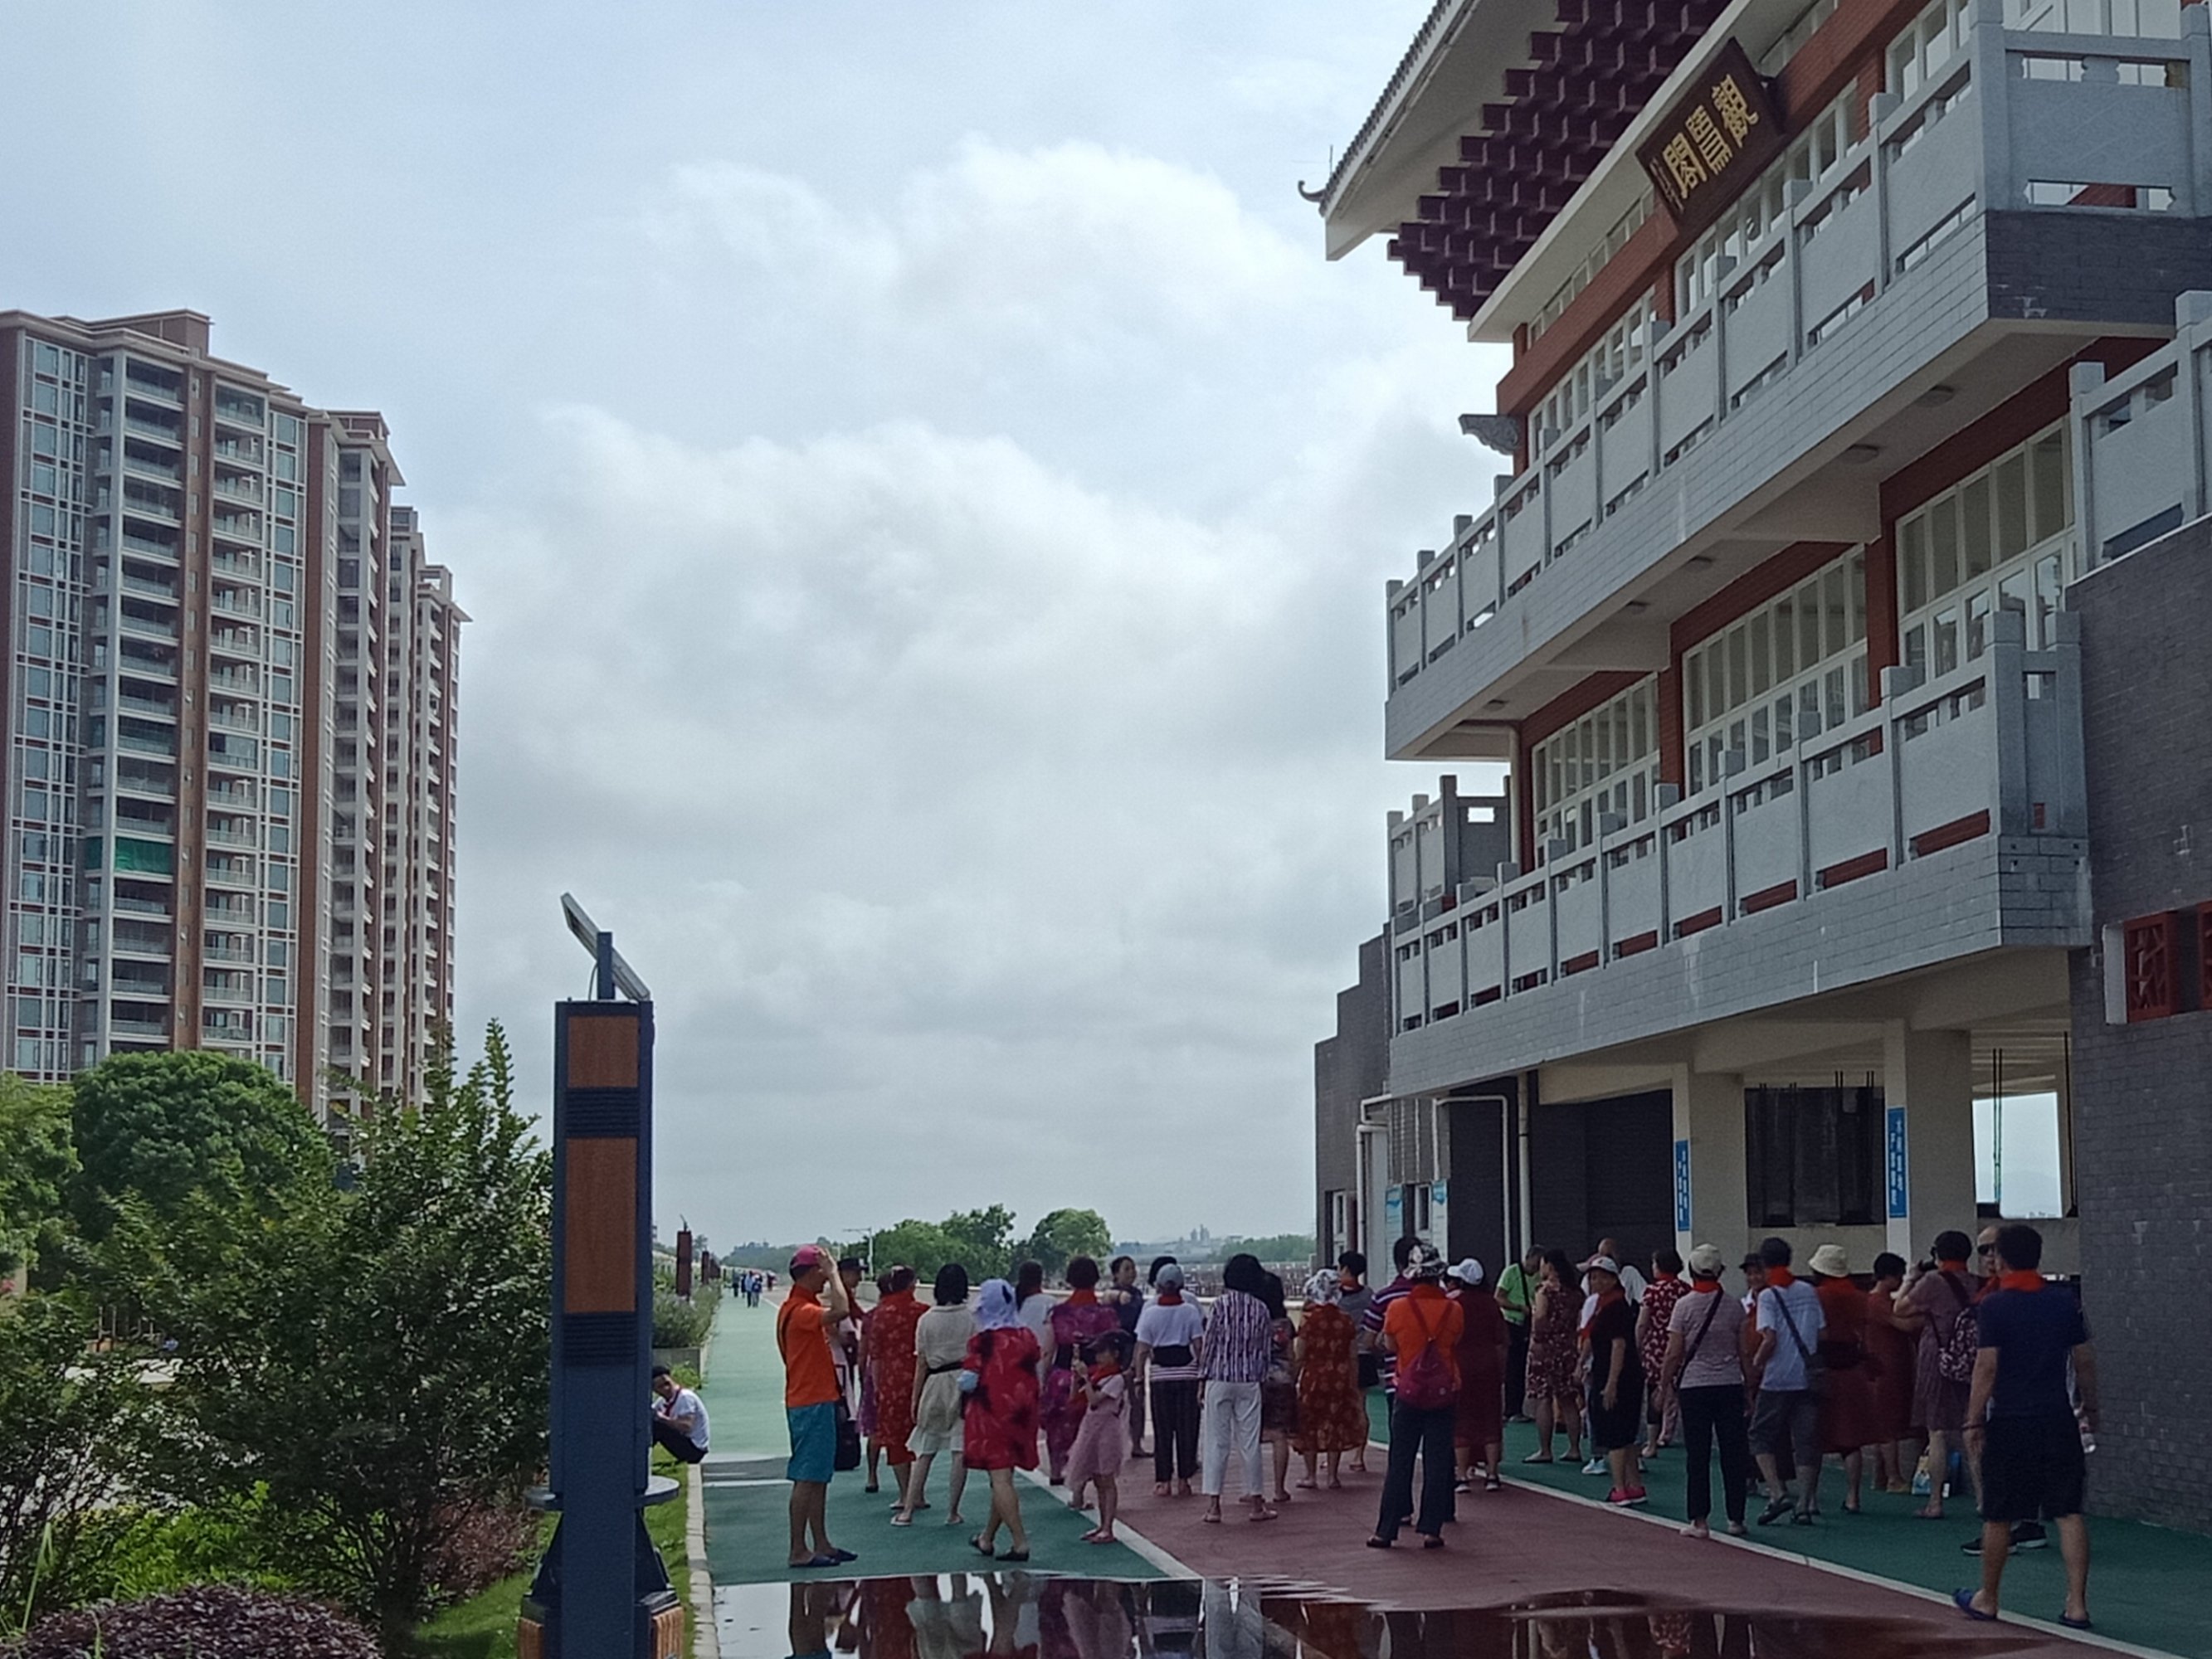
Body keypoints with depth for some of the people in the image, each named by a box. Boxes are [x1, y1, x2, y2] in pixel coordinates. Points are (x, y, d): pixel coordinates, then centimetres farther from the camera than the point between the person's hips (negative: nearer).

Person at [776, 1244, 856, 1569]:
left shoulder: (805, 1307, 16)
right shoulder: (799, 1310, -17)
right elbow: (841, 1311, -34)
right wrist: (833, 1272, -24)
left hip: (818, 1400, 11)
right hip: (811, 1404, -11)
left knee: (819, 1478, 13)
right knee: (806, 1478, -7)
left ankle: (821, 1544, 19)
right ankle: (799, 1551, -5)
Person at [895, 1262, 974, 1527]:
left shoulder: (926, 1320, -1)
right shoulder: (971, 1319, -3)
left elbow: (921, 1364, 2)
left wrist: (915, 1399, 9)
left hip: (935, 1385, 1)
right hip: (964, 1383, -1)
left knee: (924, 1451, 9)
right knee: (960, 1450, 2)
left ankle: (908, 1510, 8)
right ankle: (953, 1512, 3)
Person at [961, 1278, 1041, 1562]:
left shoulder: (984, 1341, -15)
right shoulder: (1026, 1337, 1)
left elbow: (968, 1382, -15)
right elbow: (1035, 1376, 8)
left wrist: (964, 1380, 7)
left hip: (991, 1413, -6)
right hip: (1021, 1415, 6)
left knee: (1000, 1479, -3)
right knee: (1003, 1477, 16)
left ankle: (1020, 1542, -10)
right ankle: (987, 1539, 30)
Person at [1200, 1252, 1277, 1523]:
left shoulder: (1221, 1304, -8)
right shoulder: (1261, 1309, 0)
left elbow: (1209, 1343, -5)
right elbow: (1266, 1350, 4)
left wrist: (1205, 1366, 10)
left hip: (1220, 1379, -2)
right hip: (1249, 1381, 2)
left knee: (1216, 1440, 2)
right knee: (1250, 1441, 8)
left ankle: (1213, 1504, -1)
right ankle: (1256, 1502, 13)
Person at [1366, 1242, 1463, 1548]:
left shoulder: (1397, 1308, -9)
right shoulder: (1453, 1310, -4)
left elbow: (1389, 1346, 2)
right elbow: (1456, 1344, 10)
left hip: (1407, 1390, -1)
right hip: (1444, 1393, 1)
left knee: (1399, 1463, 5)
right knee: (1438, 1462, 5)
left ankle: (1386, 1530, 6)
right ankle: (1431, 1529, 3)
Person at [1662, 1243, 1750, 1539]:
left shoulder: (1684, 1305, -6)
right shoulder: (1734, 1306, 2)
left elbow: (1674, 1353, -7)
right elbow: (1744, 1351, 7)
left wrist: (1666, 1382, 5)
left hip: (1694, 1385, -2)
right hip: (1730, 1384, 2)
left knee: (1698, 1456, 2)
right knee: (1733, 1453, 7)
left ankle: (1700, 1520, 1)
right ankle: (1736, 1518, 10)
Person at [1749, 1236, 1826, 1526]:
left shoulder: (1768, 1296, -8)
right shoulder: (1809, 1292, 7)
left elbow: (1769, 1339, -17)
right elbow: (1821, 1334, 8)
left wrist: (1756, 1364, -3)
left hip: (1778, 1379, -4)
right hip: (1808, 1378, 5)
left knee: (1762, 1436, 8)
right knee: (1806, 1440, 7)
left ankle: (1777, 1494, -7)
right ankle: (1805, 1505, 5)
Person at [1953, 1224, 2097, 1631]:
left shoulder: (1993, 1306, -9)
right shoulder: (2065, 1304, 4)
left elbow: (1986, 1367, -12)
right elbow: (2085, 1361, 8)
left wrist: (1974, 1422, -8)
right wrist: (2090, 1407, 21)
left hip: (2009, 1423, -3)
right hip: (2057, 1421, 3)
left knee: (1999, 1517, 9)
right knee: (2069, 1513, 3)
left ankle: (1987, 1599, 22)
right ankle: (2077, 1605, -2)